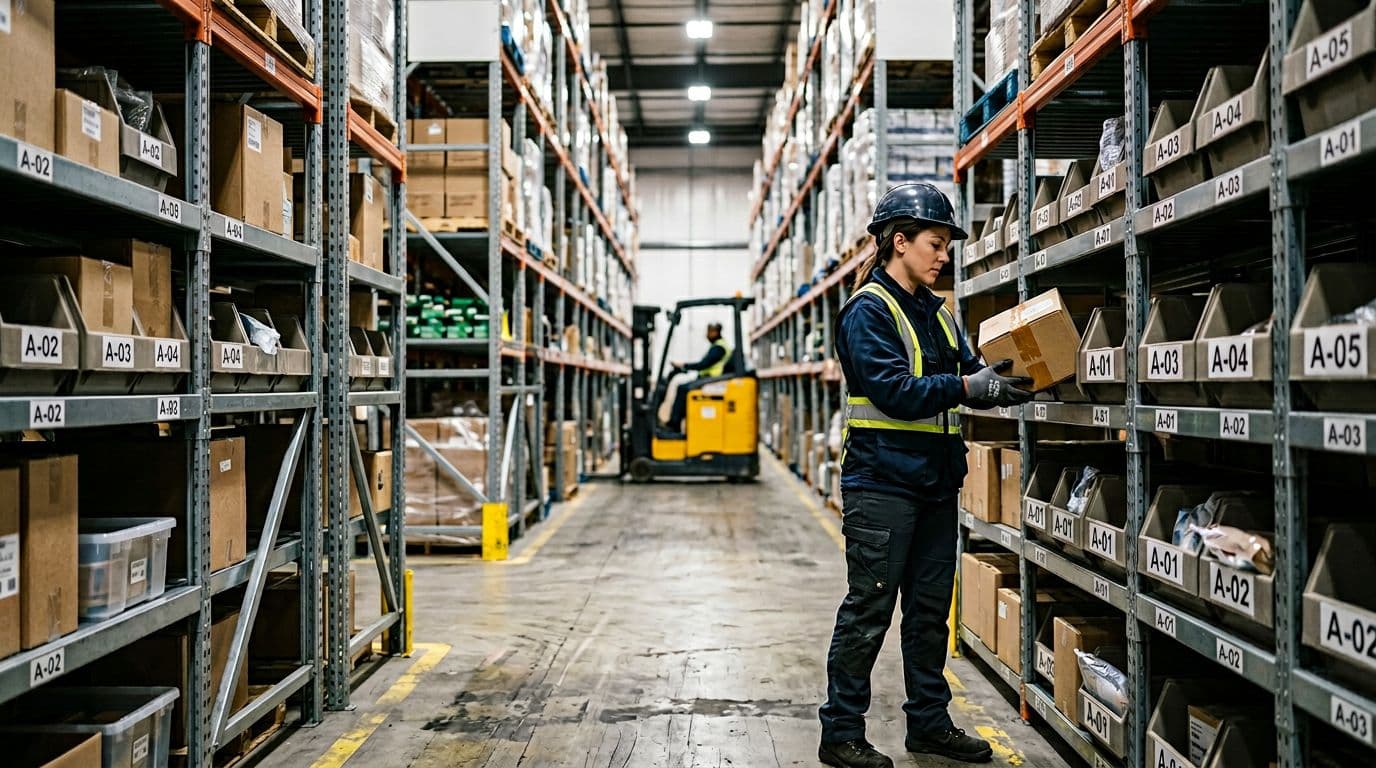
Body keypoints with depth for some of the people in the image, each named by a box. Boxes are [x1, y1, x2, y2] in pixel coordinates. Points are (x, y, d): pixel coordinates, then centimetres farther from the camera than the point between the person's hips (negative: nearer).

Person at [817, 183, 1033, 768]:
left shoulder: (937, 312, 15)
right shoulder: (868, 310, -9)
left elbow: (970, 375, 9)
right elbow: (893, 390, -20)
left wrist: (1004, 382, -10)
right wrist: (965, 387, -25)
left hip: (935, 479, 8)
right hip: (883, 481, -8)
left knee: (930, 609, 15)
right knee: (868, 610, -2)